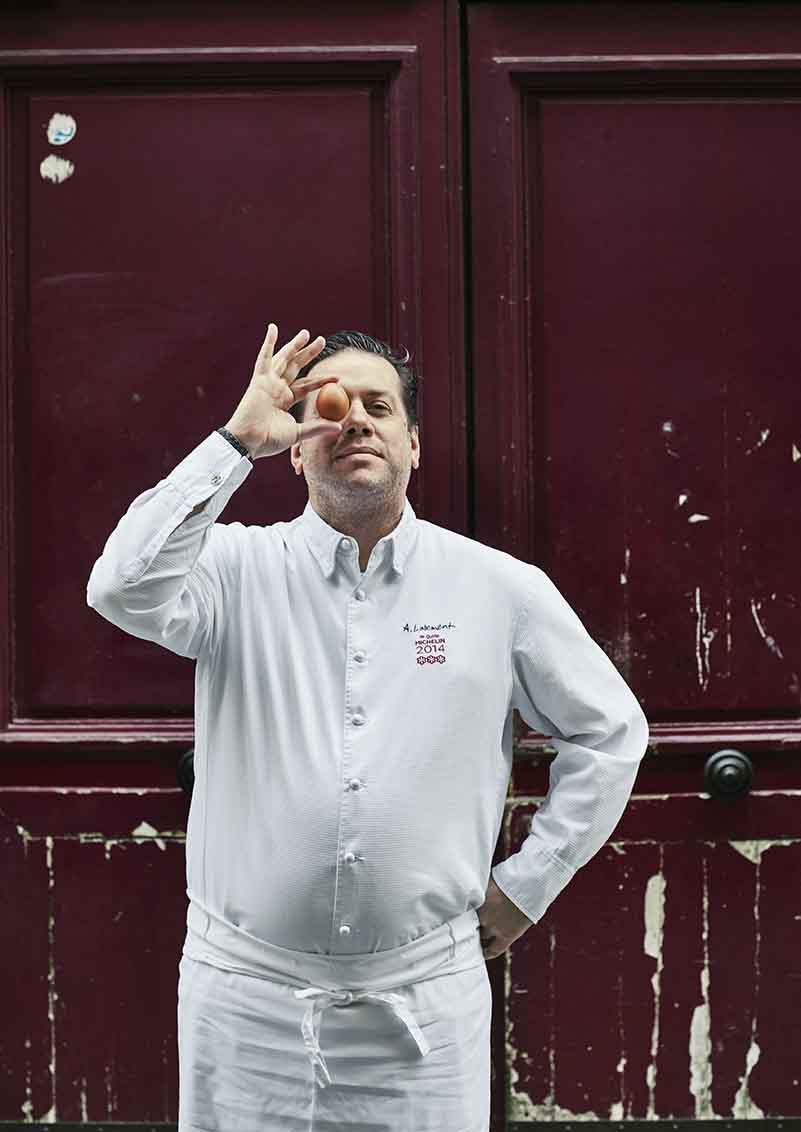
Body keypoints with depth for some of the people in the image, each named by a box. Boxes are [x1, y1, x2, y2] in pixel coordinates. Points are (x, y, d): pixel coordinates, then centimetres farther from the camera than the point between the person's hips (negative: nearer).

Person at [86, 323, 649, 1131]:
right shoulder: (241, 569, 0)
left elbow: (609, 731, 11)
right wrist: (238, 441, -18)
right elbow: (124, 589, -21)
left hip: (425, 1001, 1)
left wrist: (526, 882, 6)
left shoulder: (501, 588, 3)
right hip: (247, 993, 0)